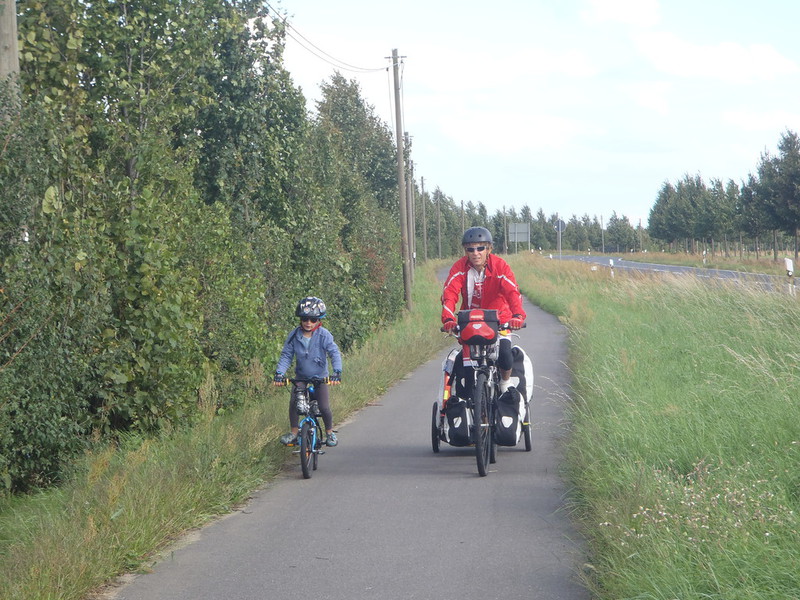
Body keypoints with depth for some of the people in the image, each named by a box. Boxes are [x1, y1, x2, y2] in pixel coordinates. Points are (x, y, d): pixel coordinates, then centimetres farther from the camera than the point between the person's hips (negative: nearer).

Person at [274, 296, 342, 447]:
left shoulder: (324, 335, -15)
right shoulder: (294, 336, -9)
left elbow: (335, 353, -21)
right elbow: (286, 355, -6)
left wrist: (337, 372, -36)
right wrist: (279, 373, -21)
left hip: (320, 377, -2)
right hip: (300, 377, 2)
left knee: (324, 407, -10)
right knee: (293, 403, -14)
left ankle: (329, 432, 16)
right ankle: (294, 432, 6)